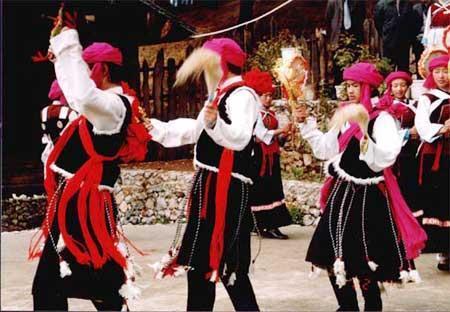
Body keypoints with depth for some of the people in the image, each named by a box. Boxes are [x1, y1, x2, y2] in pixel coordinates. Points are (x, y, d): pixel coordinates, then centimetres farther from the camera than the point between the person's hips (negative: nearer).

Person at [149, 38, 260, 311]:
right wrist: (155, 127, 29)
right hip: (212, 185, 10)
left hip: (226, 188, -10)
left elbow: (239, 138, -28)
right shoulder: (223, 95, 19)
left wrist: (215, 122, -45)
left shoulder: (242, 94, -12)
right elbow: (195, 131, 28)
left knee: (205, 263, -11)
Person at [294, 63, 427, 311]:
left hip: (367, 196, -7)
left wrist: (364, 132, -32)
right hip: (342, 192, 7)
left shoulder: (382, 118, -11)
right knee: (333, 257, 10)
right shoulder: (345, 115, 11)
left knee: (363, 262, -3)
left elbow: (384, 159, -23)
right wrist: (306, 124, 8)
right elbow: (325, 150, 15)